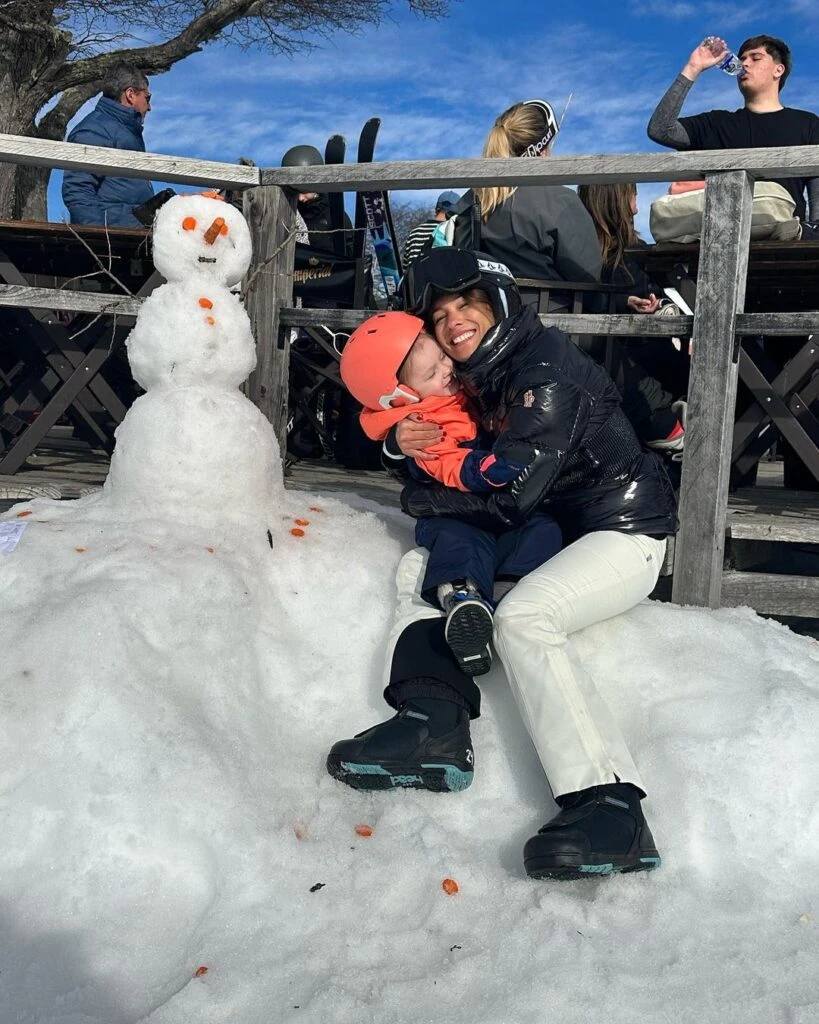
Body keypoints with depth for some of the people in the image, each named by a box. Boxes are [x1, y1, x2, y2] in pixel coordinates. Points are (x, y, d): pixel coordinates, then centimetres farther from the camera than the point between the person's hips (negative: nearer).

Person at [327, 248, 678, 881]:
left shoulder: (547, 375, -19)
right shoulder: (483, 376, 10)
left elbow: (507, 500, -23)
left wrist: (421, 498, -9)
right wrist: (411, 442, -4)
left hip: (624, 532, -10)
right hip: (555, 532, 10)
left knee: (523, 616, -34)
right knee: (420, 566, 3)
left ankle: (611, 809, -36)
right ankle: (434, 722, -17)